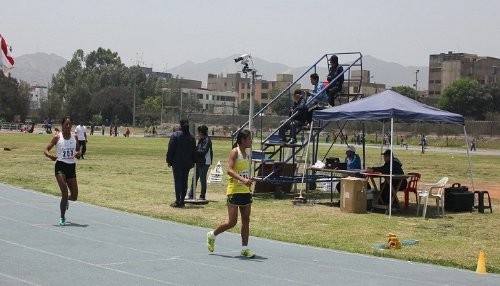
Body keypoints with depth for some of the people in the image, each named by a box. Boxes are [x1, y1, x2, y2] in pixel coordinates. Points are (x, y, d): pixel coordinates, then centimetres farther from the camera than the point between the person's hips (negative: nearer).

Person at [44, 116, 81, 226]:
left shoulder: (75, 137, 6)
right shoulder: (57, 137, -4)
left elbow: (78, 150, 16)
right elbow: (46, 150, -4)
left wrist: (78, 153, -8)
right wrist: (50, 156, -26)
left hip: (71, 167, 4)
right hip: (60, 166, -4)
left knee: (74, 196, 4)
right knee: (64, 191, -16)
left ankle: (65, 200, 42)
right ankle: (62, 218, -1)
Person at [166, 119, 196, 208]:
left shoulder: (175, 135, -9)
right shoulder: (192, 137, 6)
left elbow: (170, 149, -10)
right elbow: (194, 151, 11)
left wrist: (169, 160, -2)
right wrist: (192, 162, 19)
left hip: (177, 162, -4)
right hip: (187, 163, 5)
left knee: (177, 181, -3)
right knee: (184, 182, 9)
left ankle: (178, 201, -7)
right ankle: (182, 201, 11)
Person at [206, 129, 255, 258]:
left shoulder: (246, 155, 13)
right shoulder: (235, 152, -10)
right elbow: (229, 170, -23)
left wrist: (249, 181, 17)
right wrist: (242, 179, -35)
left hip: (245, 191, 8)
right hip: (234, 191, -8)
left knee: (246, 221, 4)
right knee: (232, 222, -5)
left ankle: (244, 248, 10)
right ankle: (212, 235, 17)